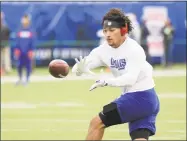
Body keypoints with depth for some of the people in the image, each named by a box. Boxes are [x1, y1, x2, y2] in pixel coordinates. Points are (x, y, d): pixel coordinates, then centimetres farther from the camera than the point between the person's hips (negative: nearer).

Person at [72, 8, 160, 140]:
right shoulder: (104, 50, 0)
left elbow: (131, 78, -32)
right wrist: (79, 69, -32)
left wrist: (107, 82, -46)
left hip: (141, 98, -8)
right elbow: (79, 68, -8)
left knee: (97, 123, -5)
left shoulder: (134, 49, -20)